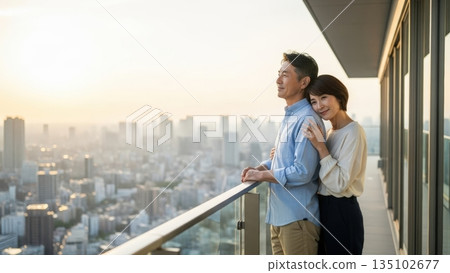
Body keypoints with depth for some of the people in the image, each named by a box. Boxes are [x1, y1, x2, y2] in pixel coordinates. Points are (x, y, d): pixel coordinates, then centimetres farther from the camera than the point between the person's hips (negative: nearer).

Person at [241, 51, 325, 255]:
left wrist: (262, 175, -12)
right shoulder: (289, 116, 14)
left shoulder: (307, 119, -18)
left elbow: (302, 172, -24)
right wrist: (258, 168, 4)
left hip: (297, 218, -9)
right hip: (278, 215, 9)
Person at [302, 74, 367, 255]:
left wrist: (320, 147, -25)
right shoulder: (330, 132, 11)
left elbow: (339, 184, -22)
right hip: (324, 208, 9)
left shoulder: (353, 132, -16)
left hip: (342, 212, -9)